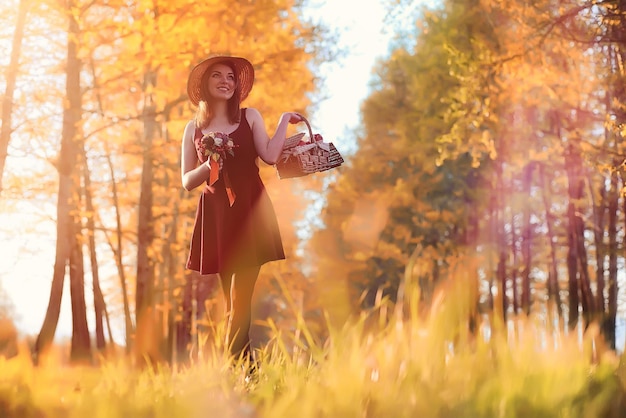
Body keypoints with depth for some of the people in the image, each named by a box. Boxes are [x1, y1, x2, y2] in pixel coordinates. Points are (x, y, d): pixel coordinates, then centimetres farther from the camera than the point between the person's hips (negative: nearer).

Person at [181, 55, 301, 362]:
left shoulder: (250, 117, 9)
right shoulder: (194, 128, 10)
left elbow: (270, 156, -5)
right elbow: (187, 182, 8)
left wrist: (284, 121, 0)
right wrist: (210, 165, -10)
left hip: (250, 210, -2)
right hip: (216, 215, 2)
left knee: (240, 301, -9)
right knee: (233, 303, 6)